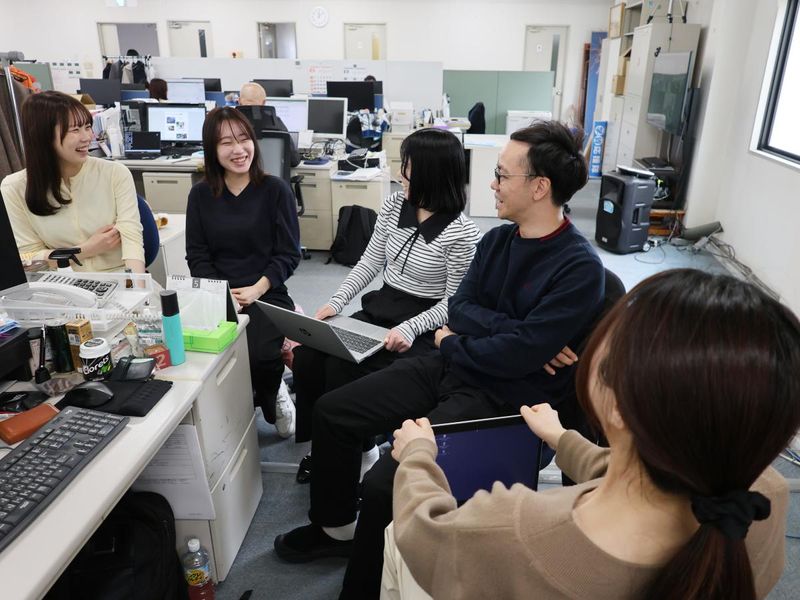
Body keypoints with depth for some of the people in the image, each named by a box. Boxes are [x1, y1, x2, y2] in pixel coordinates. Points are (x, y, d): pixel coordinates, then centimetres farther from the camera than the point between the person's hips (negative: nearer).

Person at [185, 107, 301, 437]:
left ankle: (271, 396, 11)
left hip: (267, 296, -2)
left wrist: (257, 289, -15)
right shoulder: (201, 195, 9)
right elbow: (197, 256, 6)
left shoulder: (275, 189, 0)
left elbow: (288, 254, -1)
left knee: (260, 355, -27)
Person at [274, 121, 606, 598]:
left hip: (504, 398, -8)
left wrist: (452, 343, -7)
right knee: (332, 412, 5)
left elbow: (518, 357, -23)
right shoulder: (498, 239, 7)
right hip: (452, 368, 8)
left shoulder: (580, 268, -17)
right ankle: (335, 527, 26)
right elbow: (459, 308, 0)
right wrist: (517, 330, -16)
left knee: (384, 485, -22)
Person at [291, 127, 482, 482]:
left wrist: (410, 329, -26)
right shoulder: (394, 205, 3)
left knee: (342, 368, -24)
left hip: (423, 325, -6)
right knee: (308, 355, -13)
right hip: (379, 309, 7)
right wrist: (335, 303, -3)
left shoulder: (461, 233, -16)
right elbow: (370, 263, 9)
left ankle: (358, 451, 2)